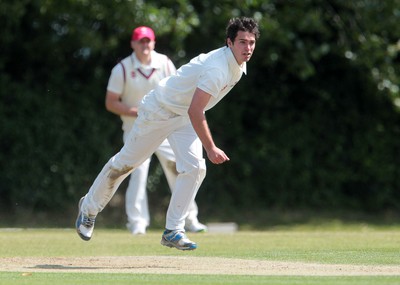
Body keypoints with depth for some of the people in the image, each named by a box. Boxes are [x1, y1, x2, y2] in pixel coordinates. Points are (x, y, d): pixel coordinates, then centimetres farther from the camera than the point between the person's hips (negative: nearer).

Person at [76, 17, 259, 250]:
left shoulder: (239, 64, -3)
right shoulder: (218, 69, -33)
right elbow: (194, 111, -36)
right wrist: (211, 149, -36)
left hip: (185, 118, 8)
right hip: (160, 111, -8)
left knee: (195, 168, -11)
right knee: (126, 162, 6)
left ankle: (173, 231, -5)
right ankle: (89, 208, 27)